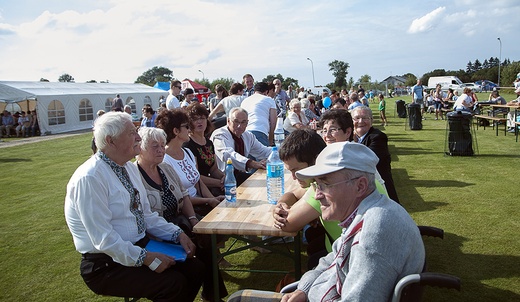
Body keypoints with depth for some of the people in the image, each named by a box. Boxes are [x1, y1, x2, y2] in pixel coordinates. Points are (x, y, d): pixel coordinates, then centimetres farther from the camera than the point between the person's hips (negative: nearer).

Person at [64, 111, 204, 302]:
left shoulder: (130, 168, 6)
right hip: (107, 264, -8)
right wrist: (146, 258, -25)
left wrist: (177, 234, -2)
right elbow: (104, 239, -22)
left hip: (141, 247, 8)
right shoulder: (89, 179, -20)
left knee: (195, 268, -6)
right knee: (173, 283, -23)